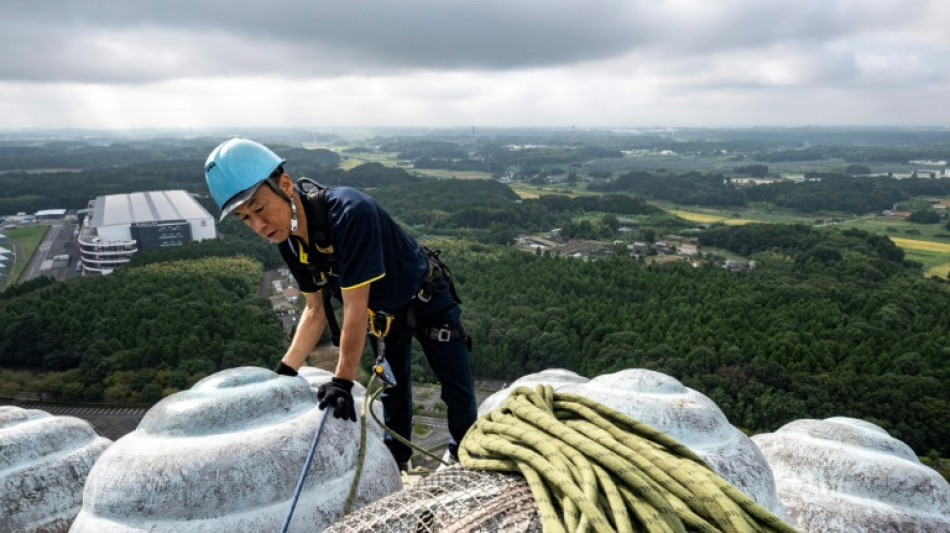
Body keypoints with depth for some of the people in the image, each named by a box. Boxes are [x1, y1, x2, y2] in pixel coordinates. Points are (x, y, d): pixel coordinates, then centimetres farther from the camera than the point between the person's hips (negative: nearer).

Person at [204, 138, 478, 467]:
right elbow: (316, 309, -7)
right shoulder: (288, 240, -16)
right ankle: (394, 466, 34)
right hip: (382, 313, 6)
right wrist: (285, 371, -13)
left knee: (458, 390, 6)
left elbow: (355, 307, -38)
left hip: (427, 300, -5)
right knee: (393, 395, 17)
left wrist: (343, 381, -35)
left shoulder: (349, 212, -41)